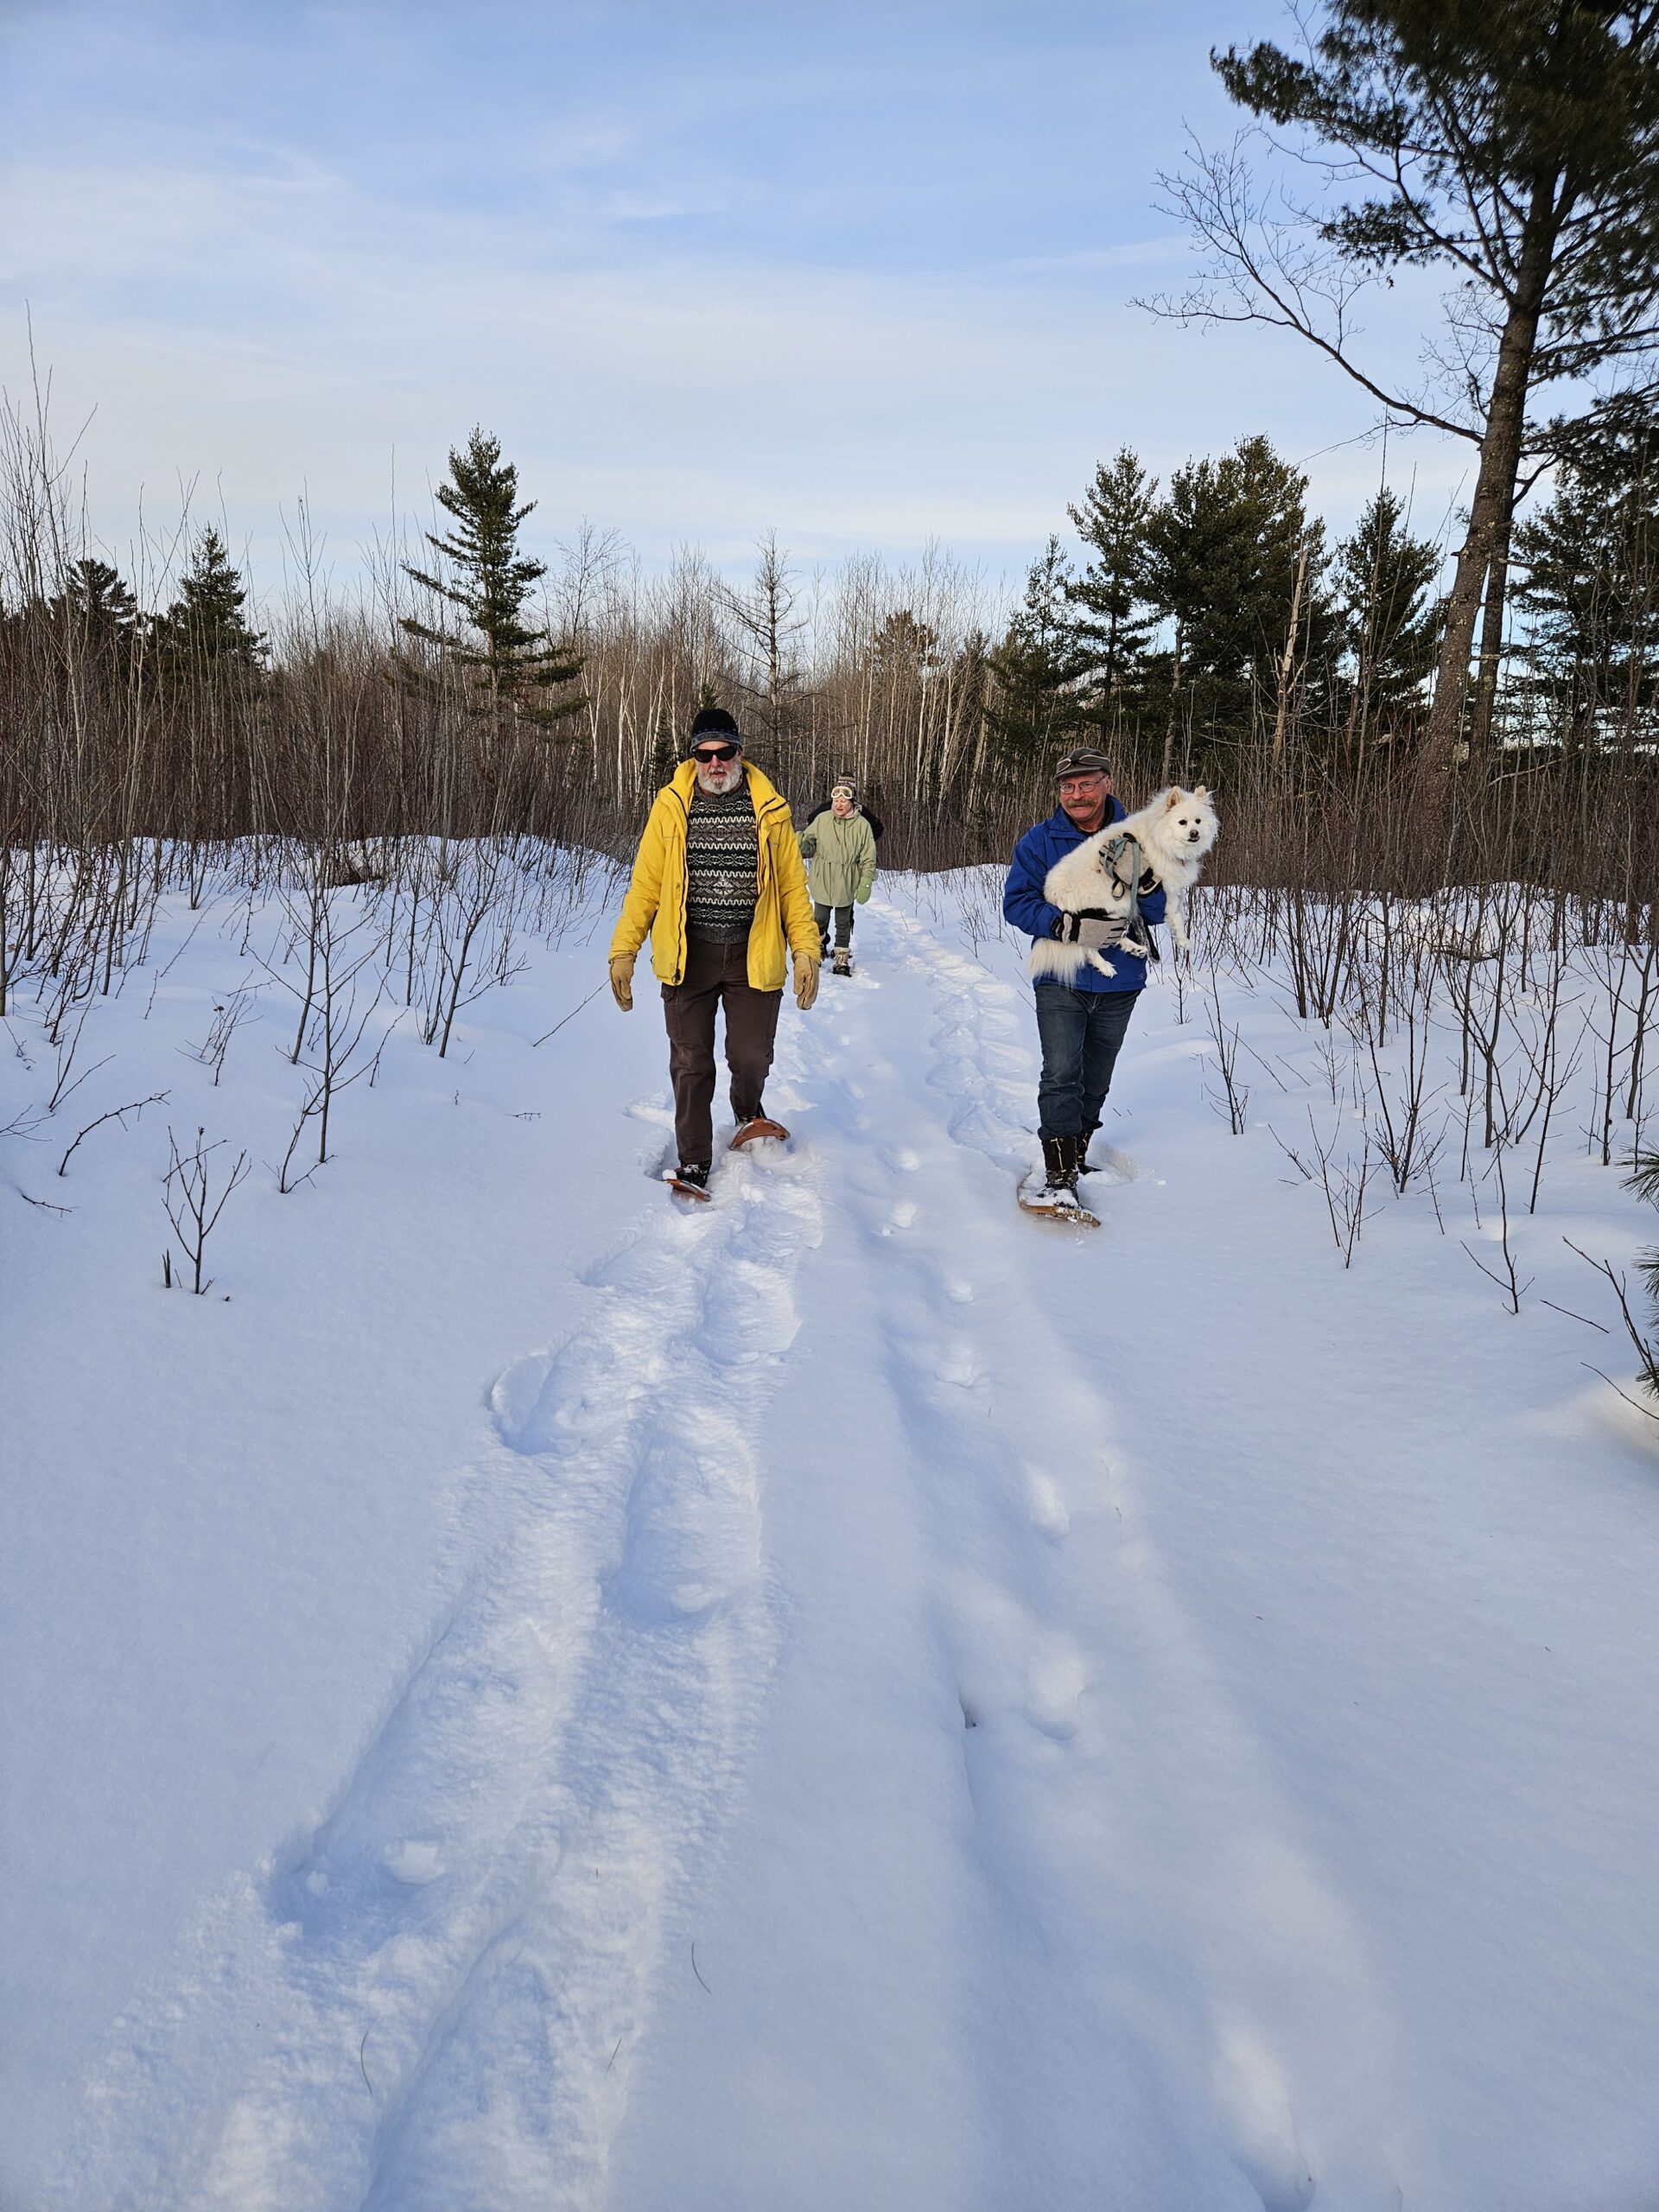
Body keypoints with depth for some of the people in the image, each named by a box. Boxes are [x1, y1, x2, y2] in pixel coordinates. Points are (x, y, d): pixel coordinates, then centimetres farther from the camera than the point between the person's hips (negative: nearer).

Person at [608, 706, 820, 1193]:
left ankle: (747, 1116, 33)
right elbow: (645, 884, 5)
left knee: (751, 1057, -2)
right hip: (687, 955, 0)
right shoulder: (671, 807, 3)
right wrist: (624, 949, -1)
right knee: (691, 1065, 1)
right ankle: (694, 1165, 12)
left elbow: (792, 885, 8)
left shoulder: (769, 810, 4)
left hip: (753, 956, 0)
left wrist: (806, 948, -1)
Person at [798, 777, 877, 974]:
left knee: (843, 923, 12)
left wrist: (866, 884, -11)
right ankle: (819, 945, 45)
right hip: (822, 882, 1)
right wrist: (802, 842, -24)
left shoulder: (862, 825, -10)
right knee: (820, 919, 18)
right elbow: (810, 845, -1)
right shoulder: (822, 819, -7)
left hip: (847, 886, -1)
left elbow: (868, 859, -5)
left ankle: (842, 959, 25)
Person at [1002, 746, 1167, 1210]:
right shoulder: (1040, 841, -2)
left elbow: (1156, 913, 3)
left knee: (1095, 1080, 15)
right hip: (1060, 983, -3)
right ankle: (1060, 1176, -15)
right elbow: (1016, 901, -6)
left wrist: (1149, 887, -20)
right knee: (1062, 1076, -16)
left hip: (1118, 984, 3)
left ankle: (1076, 1152, 33)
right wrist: (1058, 922, -23)